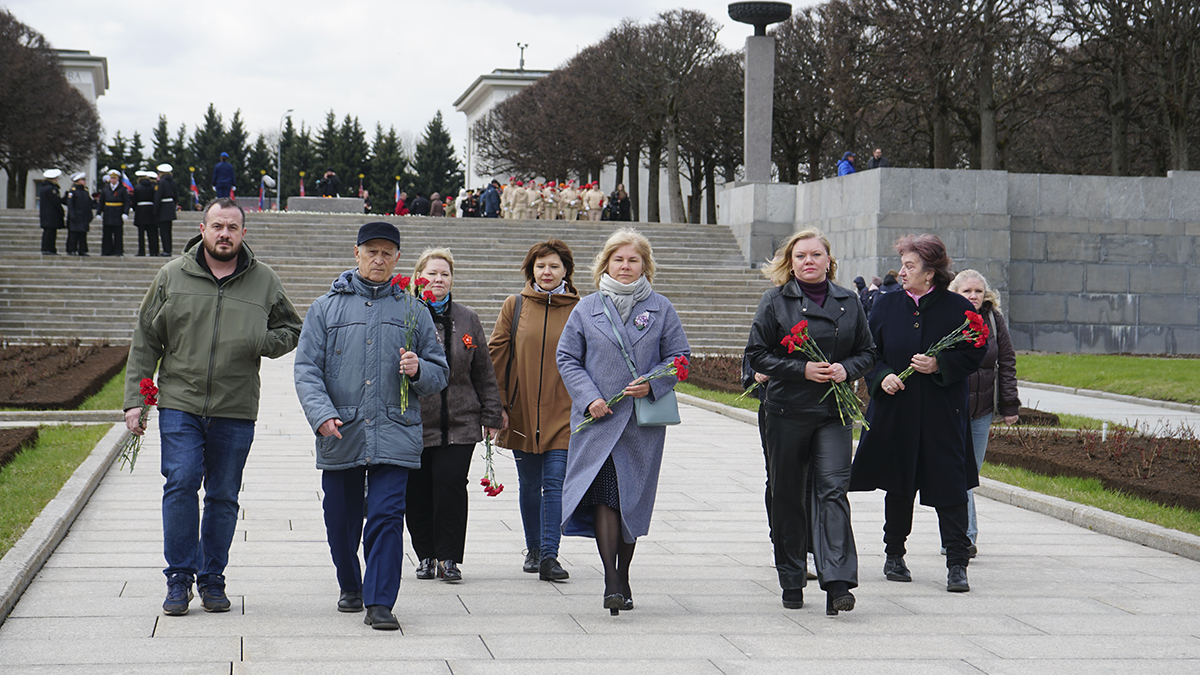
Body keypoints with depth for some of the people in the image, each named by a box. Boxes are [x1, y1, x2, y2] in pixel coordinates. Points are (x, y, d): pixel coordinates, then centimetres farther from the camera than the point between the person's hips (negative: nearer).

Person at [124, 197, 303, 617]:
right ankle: (179, 577, 0)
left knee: (223, 496, 6)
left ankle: (212, 579, 17)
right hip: (179, 403, -1)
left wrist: (265, 342, -8)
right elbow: (145, 342, 8)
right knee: (180, 484, -11)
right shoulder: (172, 276, 5)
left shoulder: (264, 281, 6)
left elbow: (291, 330, 15)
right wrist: (134, 400, 3)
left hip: (235, 411, 1)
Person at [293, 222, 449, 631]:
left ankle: (379, 603, -8)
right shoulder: (326, 309, 9)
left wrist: (418, 370, -9)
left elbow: (439, 374, 14)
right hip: (339, 436, 1)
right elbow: (307, 370, 2)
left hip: (394, 435, -1)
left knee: (386, 517, -11)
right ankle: (350, 588, 33)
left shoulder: (414, 311, 12)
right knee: (341, 519, 11)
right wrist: (322, 414, -14)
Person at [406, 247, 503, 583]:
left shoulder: (467, 320, 11)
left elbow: (484, 373, 14)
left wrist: (491, 415, 12)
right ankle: (425, 556, 19)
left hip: (459, 423, 1)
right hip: (413, 422, -1)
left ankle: (448, 558, 3)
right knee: (418, 491, 3)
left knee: (451, 486, -8)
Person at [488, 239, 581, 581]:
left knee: (555, 483, -9)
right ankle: (533, 549, 27)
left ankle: (549, 556, -9)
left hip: (563, 414, -2)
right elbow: (496, 354, 5)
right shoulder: (515, 306, 4)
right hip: (521, 412, 2)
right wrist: (498, 405, -1)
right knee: (529, 485, 12)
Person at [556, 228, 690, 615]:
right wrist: (589, 397, -8)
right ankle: (610, 581, -12)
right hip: (598, 420, -1)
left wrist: (652, 384, -10)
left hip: (643, 422, 1)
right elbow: (567, 358, 6)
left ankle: (623, 575, 23)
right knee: (604, 496, -12)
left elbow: (679, 357, 8)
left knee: (633, 500, 7)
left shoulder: (660, 309, 7)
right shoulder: (586, 309, 6)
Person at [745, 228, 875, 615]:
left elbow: (867, 352, 14)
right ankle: (791, 581, 18)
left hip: (834, 412, 1)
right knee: (787, 496, 5)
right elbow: (757, 354, -2)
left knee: (832, 489, -11)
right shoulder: (776, 301, 1)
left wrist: (846, 369, -8)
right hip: (786, 412, -1)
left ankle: (837, 583, -16)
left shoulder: (849, 302, 8)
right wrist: (803, 369, -14)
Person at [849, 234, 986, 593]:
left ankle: (957, 564, -2)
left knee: (949, 487, -6)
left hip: (943, 415, -3)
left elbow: (974, 355, -1)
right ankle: (894, 556, 25)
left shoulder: (958, 308, -2)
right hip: (895, 411, 3)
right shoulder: (886, 305, 7)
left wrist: (939, 365, -15)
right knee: (897, 486, 11)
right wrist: (883, 376, -8)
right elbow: (869, 352, 10)